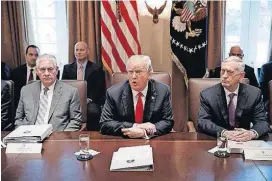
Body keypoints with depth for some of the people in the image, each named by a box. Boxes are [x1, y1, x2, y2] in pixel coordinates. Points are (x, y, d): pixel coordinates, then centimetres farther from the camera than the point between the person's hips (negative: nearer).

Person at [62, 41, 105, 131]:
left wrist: (88, 99, -14)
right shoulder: (67, 68, 14)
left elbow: (100, 88, 1)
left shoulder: (96, 68, 6)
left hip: (90, 101, -1)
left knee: (93, 112, -34)